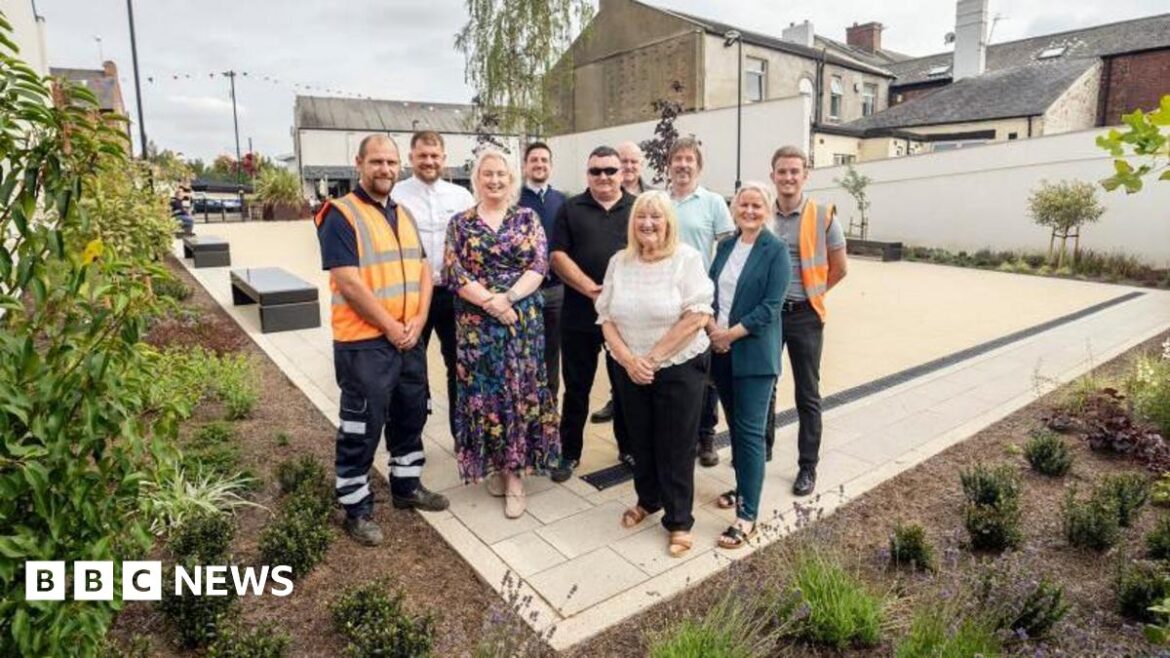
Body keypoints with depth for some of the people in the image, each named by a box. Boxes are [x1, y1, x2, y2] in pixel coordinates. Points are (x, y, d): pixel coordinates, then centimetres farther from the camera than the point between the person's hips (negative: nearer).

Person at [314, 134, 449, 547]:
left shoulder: (403, 214, 13)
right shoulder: (341, 215, -11)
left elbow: (423, 269, 10)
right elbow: (349, 283, -18)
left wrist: (418, 320, -4)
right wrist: (390, 327, -14)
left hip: (410, 338, 7)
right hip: (364, 342, -7)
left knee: (411, 416, 17)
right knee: (361, 427, 3)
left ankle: (407, 486, 35)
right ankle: (357, 509, 19)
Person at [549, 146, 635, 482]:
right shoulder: (571, 209, 6)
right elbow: (558, 256, -2)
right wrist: (590, 288, -14)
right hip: (580, 314, 0)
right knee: (577, 387, 8)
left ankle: (629, 449, 28)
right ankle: (570, 453, 22)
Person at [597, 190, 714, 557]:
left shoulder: (686, 258, -8)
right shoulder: (619, 262, 4)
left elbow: (697, 316, -16)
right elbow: (606, 318, 2)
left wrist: (653, 357, -16)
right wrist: (628, 360, -12)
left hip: (679, 369, -4)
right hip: (630, 371, 4)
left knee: (675, 447, 5)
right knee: (641, 441, 17)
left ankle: (679, 521, 21)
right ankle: (648, 500, 40)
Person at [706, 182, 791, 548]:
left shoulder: (776, 251, -7)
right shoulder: (726, 246, 11)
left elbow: (770, 307, -13)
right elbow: (709, 291, 9)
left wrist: (731, 333, -16)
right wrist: (711, 327, -8)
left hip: (753, 353, -6)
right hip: (720, 350, 6)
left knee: (750, 432, -5)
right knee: (734, 425, 15)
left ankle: (748, 516, 2)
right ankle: (743, 488, 33)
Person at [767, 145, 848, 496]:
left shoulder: (823, 217, -6)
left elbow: (839, 268, 4)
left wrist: (809, 293, 7)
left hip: (804, 316, -2)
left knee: (807, 395, 7)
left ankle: (808, 467, 19)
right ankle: (762, 448, 33)